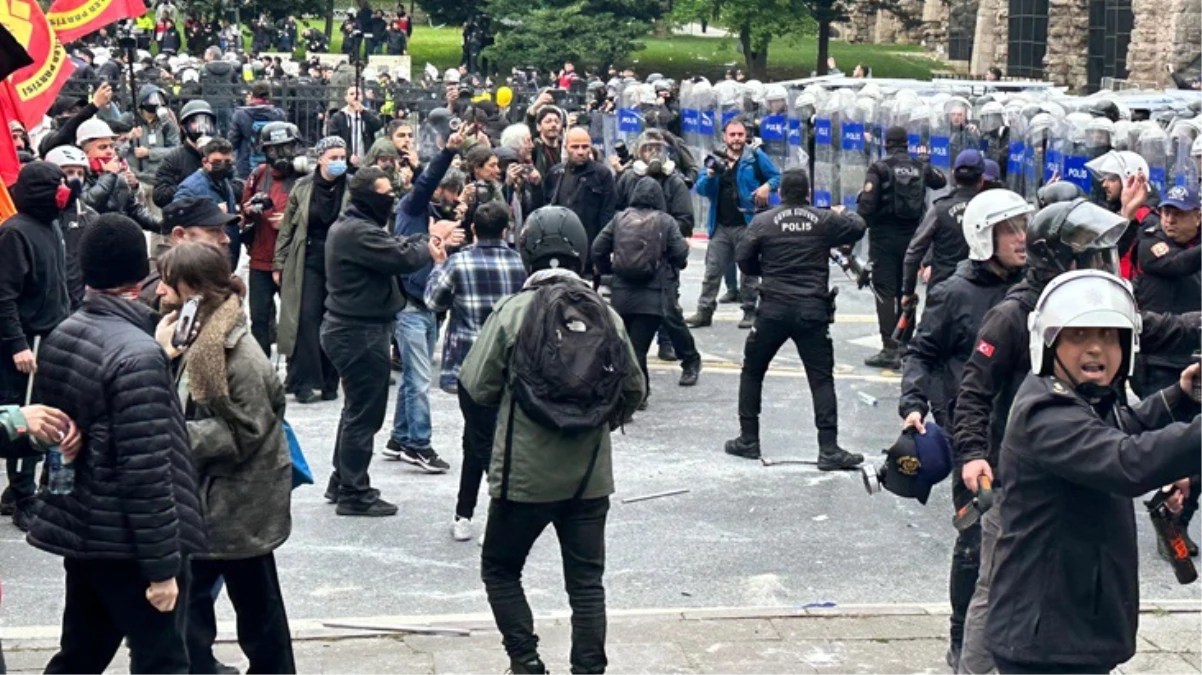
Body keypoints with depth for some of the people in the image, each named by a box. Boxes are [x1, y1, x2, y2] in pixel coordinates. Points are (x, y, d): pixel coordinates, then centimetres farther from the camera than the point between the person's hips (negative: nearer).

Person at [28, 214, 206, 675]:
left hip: (79, 530, 8)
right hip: (129, 543, -8)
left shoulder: (61, 337, 4)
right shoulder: (136, 353, -22)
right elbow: (147, 472, -23)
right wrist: (162, 564, -19)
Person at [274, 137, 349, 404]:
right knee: (306, 318, -6)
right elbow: (287, 228, 9)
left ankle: (328, 382, 13)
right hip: (308, 261, 0)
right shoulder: (302, 188, 3)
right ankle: (305, 382, -3)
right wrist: (279, 264, 8)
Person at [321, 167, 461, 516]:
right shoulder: (359, 232, -23)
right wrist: (431, 238, -8)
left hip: (349, 328, 11)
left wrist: (431, 239, 0)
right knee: (365, 413, -2)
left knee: (357, 408, 21)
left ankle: (343, 482, 31)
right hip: (360, 333, -11)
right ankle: (355, 494, 6)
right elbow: (404, 258, -26)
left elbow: (395, 247, 11)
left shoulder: (350, 226, 12)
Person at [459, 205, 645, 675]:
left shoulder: (514, 311, -11)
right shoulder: (605, 313, -3)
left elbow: (478, 387, -8)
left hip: (524, 474, -2)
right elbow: (633, 390, 3)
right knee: (586, 582, 10)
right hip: (590, 475, 2)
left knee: (500, 569, 16)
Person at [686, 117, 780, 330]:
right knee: (712, 270, 5)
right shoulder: (715, 159, 10)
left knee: (749, 270, 4)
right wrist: (709, 176, -13)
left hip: (747, 225, -4)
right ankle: (704, 312, 8)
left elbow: (776, 177, 4)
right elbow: (701, 190, 7)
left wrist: (767, 186, -17)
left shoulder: (756, 157, -1)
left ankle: (750, 311, 13)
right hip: (720, 226, 4)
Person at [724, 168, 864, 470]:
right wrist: (843, 213, 32)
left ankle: (748, 440, 20)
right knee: (821, 378, 1)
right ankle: (829, 449, -5)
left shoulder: (763, 221, -1)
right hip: (812, 310, 0)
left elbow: (743, 259, -1)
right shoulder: (824, 220, 0)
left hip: (773, 309, 0)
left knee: (752, 372, 17)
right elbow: (858, 228, 12)